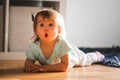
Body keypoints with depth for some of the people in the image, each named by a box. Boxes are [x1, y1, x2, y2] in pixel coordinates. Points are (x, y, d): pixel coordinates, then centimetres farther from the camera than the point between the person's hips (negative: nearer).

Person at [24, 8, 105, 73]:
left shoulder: (62, 44, -48)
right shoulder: (33, 46, -37)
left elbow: (65, 66, -47)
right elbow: (29, 60, -20)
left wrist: (45, 67, -54)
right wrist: (28, 66, -45)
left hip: (73, 54, -3)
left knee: (85, 60, 29)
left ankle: (96, 55, 62)